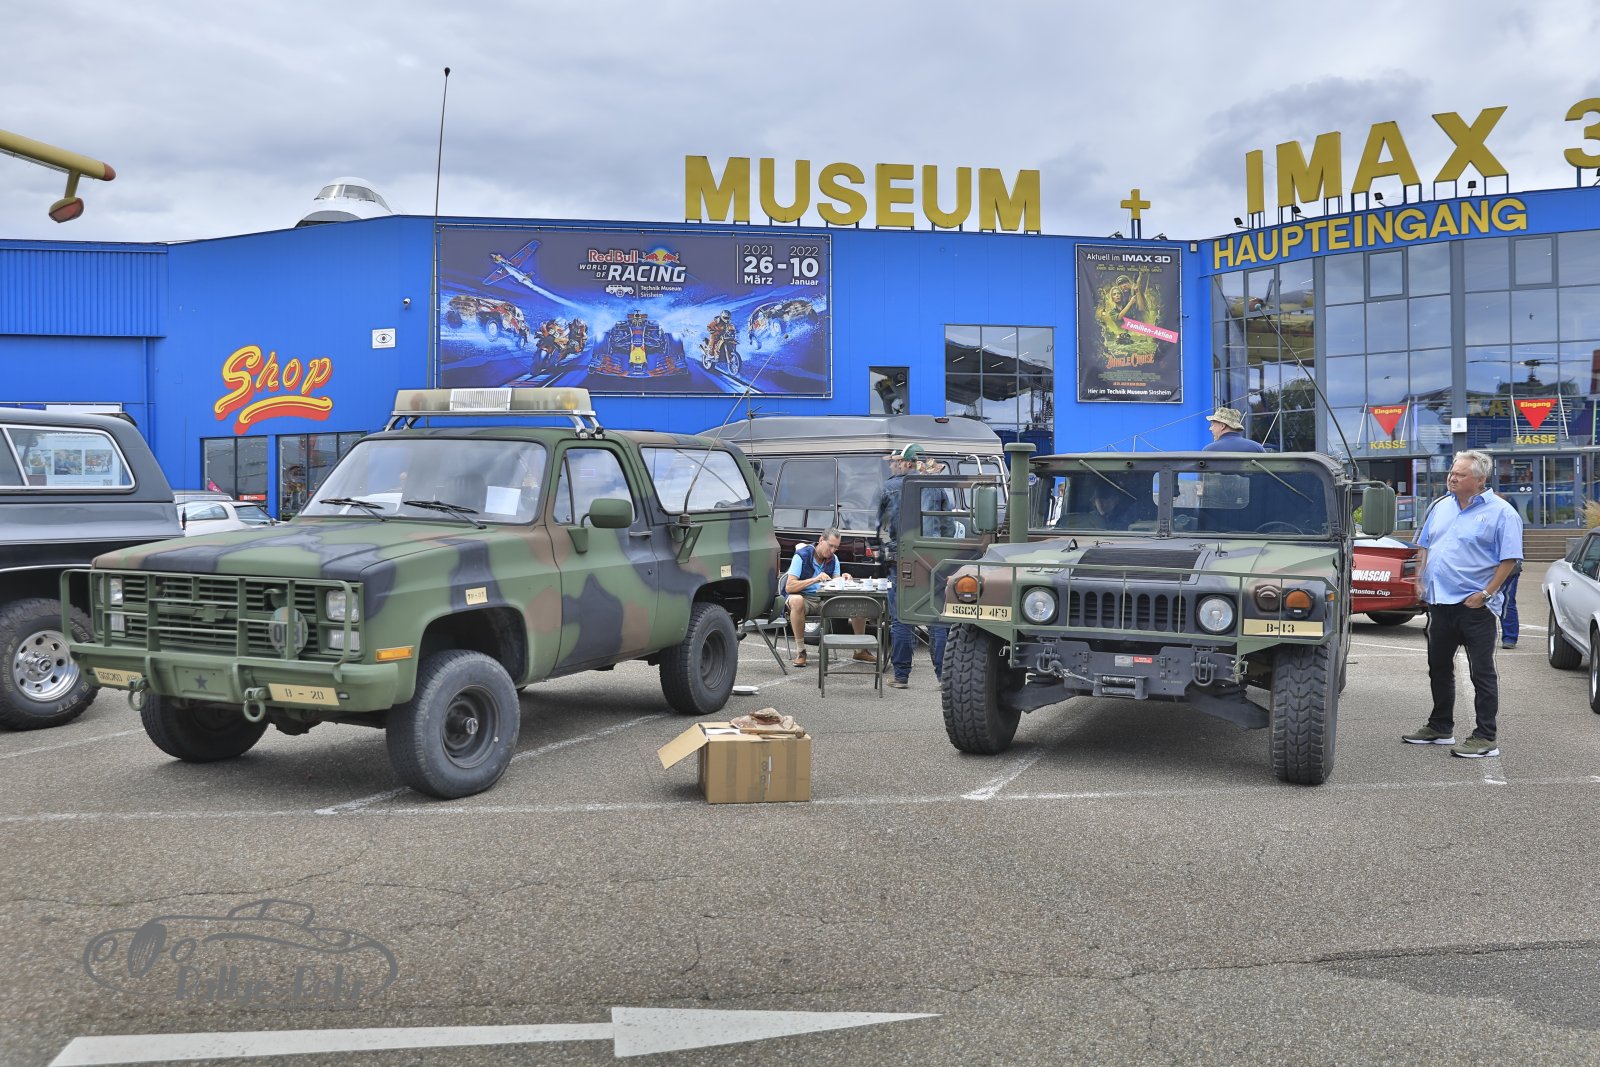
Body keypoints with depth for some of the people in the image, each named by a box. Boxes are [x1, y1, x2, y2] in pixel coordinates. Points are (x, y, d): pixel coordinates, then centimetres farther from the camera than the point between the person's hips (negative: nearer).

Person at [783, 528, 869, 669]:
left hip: (824, 599, 5)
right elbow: (789, 587, -20)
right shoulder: (802, 556, -12)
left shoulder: (833, 559, 7)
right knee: (797, 601, -43)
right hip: (803, 597, -5)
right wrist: (815, 579, -30)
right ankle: (801, 652, -31)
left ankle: (861, 651, 2)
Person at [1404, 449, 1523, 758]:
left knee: (1482, 672, -3)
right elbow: (1424, 547, 19)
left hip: (1474, 606, -7)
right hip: (1439, 603, 7)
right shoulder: (1441, 507, 12)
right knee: (1439, 667, 15)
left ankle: (1487, 738, 2)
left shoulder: (1500, 512, -7)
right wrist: (1421, 581, 7)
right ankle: (1440, 727, 28)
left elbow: (1510, 559, -11)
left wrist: (1486, 594, -17)